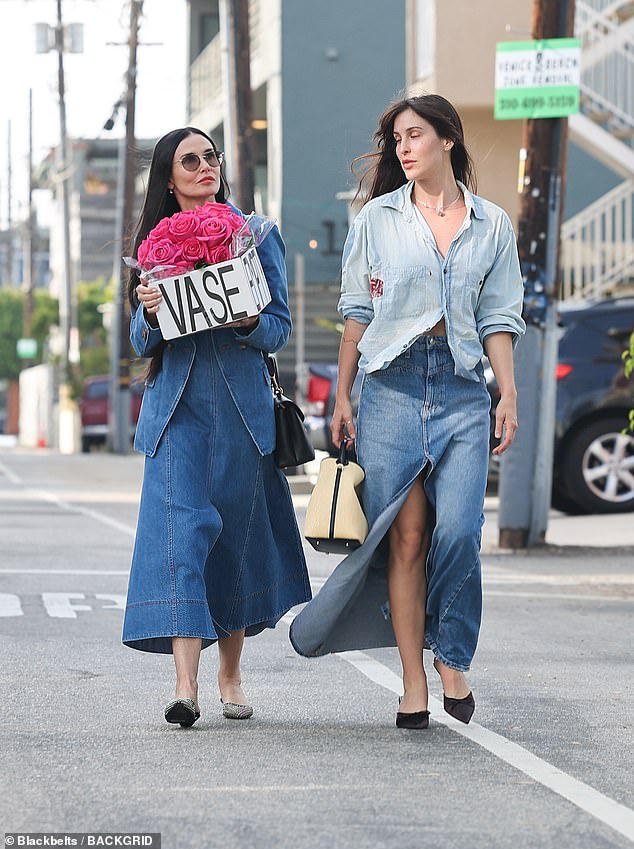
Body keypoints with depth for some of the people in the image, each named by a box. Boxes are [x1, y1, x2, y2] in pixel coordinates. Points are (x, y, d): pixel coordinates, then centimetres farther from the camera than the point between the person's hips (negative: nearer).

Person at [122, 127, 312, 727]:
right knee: (179, 525, -13)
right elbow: (142, 342, 10)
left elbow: (280, 327, 5)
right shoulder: (155, 243, 10)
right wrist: (151, 314, -12)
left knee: (236, 531, 5)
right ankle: (186, 683, -20)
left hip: (242, 404, 0)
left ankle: (230, 675, 21)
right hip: (176, 403, 0)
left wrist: (246, 322, -17)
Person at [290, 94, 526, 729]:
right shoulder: (377, 218, 8)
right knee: (405, 534, -4)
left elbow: (498, 318, 10)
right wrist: (342, 397, 6)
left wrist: (509, 397, 2)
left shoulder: (492, 225, 11)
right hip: (392, 384, 0)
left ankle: (452, 657, 8)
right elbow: (357, 312, 9)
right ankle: (413, 683, 1)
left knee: (457, 528, -13)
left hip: (463, 389, 0)